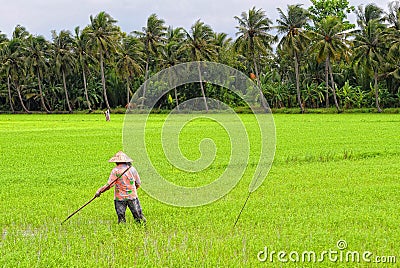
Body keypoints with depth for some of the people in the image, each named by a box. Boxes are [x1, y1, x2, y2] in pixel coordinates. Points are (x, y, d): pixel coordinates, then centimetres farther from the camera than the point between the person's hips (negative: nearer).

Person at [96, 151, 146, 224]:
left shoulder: (115, 170, -7)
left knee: (121, 218, 4)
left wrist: (99, 191, -6)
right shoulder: (132, 169, 3)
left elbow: (109, 184, -13)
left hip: (120, 197, -2)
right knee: (139, 216, 7)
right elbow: (138, 184, 10)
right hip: (132, 196, 2)